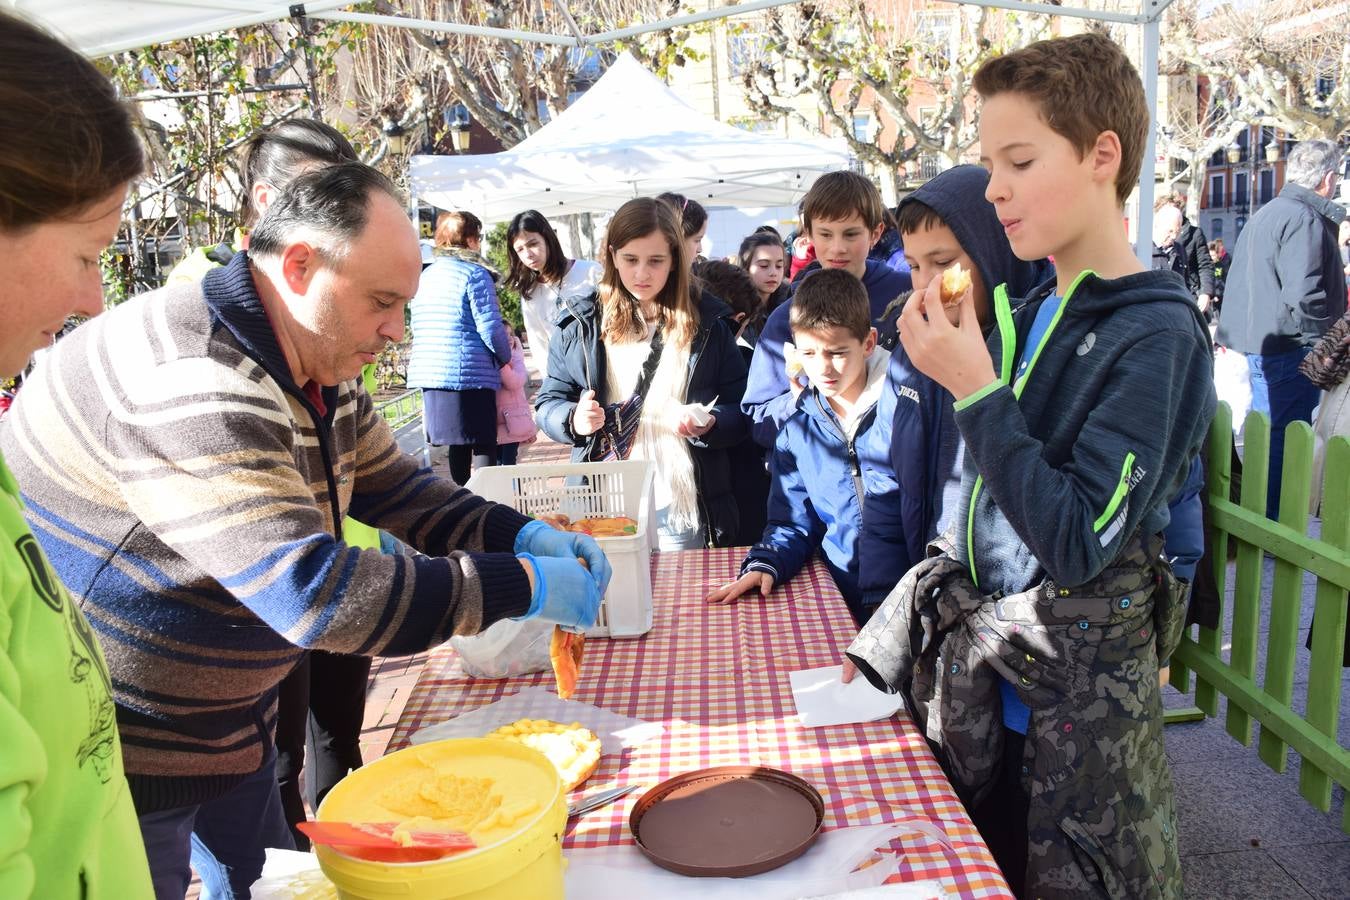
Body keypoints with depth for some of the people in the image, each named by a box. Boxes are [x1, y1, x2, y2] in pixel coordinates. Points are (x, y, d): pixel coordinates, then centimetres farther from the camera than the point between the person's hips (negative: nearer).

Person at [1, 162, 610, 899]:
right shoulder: (193, 383, -33)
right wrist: (522, 586, -32)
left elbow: (393, 488, 7)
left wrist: (523, 536, -9)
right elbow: (314, 594, -38)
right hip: (117, 752, -8)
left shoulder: (319, 369, -1)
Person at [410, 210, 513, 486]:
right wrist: (505, 357, 4)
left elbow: (417, 328, 20)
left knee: (457, 452, 15)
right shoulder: (474, 273, -8)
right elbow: (490, 328, -13)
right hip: (470, 374, -7)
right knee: (483, 449, -2)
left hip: (429, 374, 7)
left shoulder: (425, 276, 14)